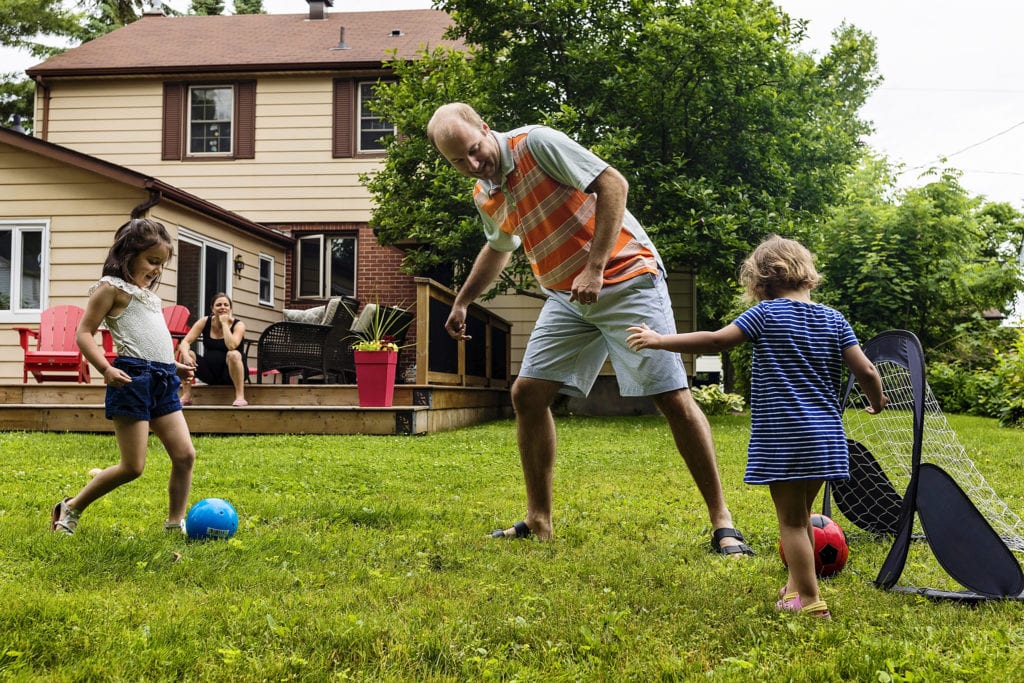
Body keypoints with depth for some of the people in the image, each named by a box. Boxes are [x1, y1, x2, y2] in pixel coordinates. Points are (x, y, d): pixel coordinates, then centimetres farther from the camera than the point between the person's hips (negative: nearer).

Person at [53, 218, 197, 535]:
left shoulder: (148, 293, 22)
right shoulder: (112, 287, -2)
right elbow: (84, 333, -7)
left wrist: (174, 366, 22)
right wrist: (106, 369, -20)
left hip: (163, 380, 8)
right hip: (133, 377, -8)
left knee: (185, 455, 1)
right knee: (132, 467, -5)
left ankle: (176, 524, 11)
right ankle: (71, 508, 14)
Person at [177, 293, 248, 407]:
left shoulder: (238, 325, -10)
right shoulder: (204, 322, -1)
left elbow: (231, 346, -30)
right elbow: (185, 342, -10)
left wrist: (224, 323, -21)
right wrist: (186, 355, -32)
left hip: (230, 373, -3)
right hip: (209, 373, 4)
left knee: (234, 354, -35)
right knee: (186, 353, -17)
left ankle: (240, 397, -32)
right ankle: (186, 397, -16)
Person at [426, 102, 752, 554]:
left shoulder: (537, 143, -14)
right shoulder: (484, 196, 9)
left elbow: (612, 183, -19)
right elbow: (499, 248, 29)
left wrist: (595, 268, -23)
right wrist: (462, 302, 29)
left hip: (625, 277, -7)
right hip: (567, 296, 8)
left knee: (672, 396, -12)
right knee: (527, 393, 1)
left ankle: (722, 522, -2)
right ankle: (538, 521, 13)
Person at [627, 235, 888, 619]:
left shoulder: (766, 314, -5)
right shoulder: (834, 320, 7)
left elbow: (716, 342, -13)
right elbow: (866, 371, 2)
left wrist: (660, 341, -6)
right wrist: (877, 402, 22)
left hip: (782, 438, -5)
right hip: (826, 438, 6)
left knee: (792, 521, 2)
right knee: (801, 515, 21)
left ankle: (810, 601, 3)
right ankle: (797, 584, 32)